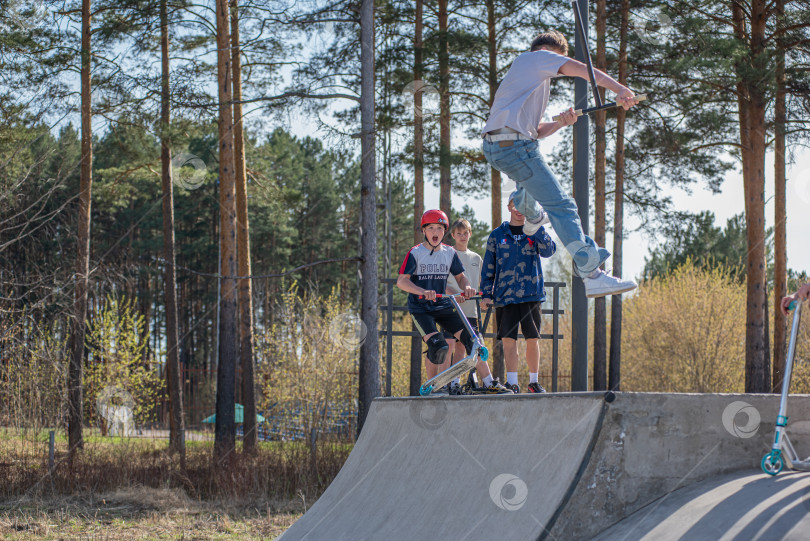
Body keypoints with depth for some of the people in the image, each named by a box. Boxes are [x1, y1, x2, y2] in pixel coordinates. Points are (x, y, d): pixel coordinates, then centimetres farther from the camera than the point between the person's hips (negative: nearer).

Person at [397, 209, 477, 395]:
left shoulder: (450, 253, 5)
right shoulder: (415, 253, -8)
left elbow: (460, 276, 13)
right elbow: (401, 281, -16)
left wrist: (466, 287, -12)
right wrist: (423, 292, -33)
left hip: (443, 305, 4)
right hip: (420, 308, -4)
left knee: (470, 338, -14)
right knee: (438, 346, -24)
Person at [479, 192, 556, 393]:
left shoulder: (536, 232, 9)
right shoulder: (498, 235, 10)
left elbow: (548, 251, -10)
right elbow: (488, 267, 11)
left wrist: (536, 227, -22)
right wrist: (486, 293, 4)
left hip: (531, 294, 0)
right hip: (505, 295, 0)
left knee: (533, 340, 4)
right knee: (508, 340, -6)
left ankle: (534, 381, 16)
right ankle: (512, 383, -3)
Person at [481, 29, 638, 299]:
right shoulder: (537, 57, 7)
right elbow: (585, 71, -6)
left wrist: (560, 123, 9)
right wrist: (620, 90, -15)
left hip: (494, 146, 10)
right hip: (513, 143, -10)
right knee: (561, 205, -14)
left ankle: (532, 217, 71)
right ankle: (592, 276, -21)